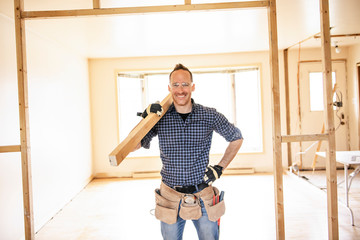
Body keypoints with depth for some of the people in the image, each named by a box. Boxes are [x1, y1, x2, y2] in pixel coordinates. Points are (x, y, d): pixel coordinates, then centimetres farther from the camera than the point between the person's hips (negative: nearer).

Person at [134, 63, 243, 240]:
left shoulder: (209, 116, -4)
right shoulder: (161, 117, -4)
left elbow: (236, 138, 10)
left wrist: (220, 168, 3)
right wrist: (146, 118, -19)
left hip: (203, 198, 0)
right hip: (170, 197, 0)